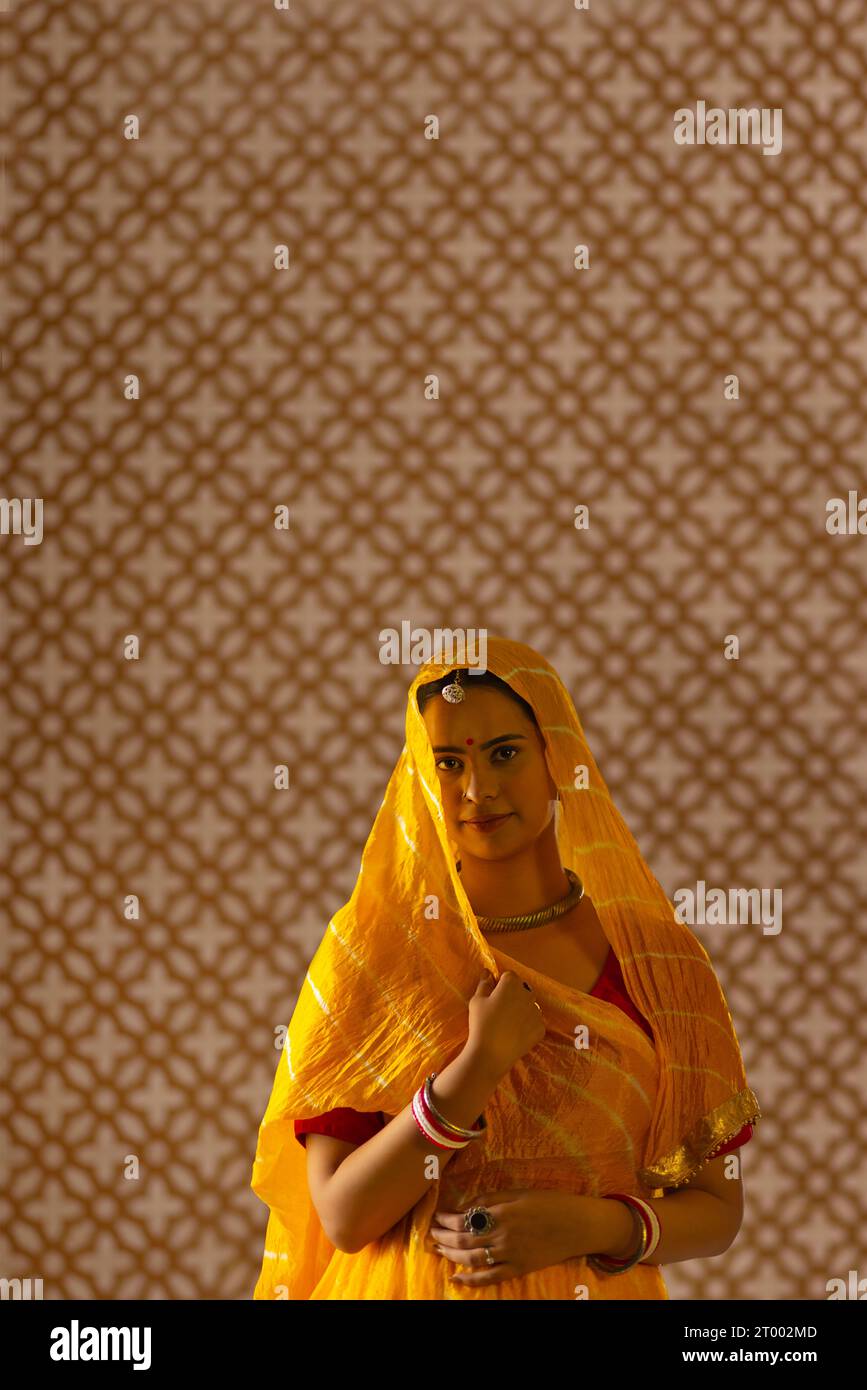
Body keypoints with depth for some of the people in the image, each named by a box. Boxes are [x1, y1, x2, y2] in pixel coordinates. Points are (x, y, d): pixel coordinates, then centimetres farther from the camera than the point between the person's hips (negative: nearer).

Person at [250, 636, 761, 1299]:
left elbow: (718, 1208, -1)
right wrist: (478, 1065, -23)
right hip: (409, 1288, -1)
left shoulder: (658, 957, -7)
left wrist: (598, 1226, -19)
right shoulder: (367, 950, -9)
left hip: (602, 1287, 1)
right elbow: (344, 1218, -14)